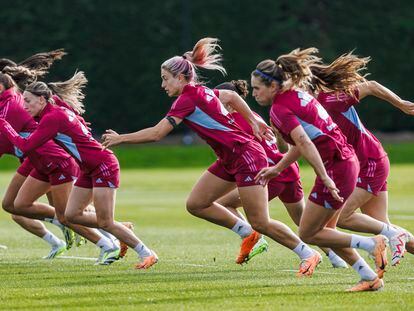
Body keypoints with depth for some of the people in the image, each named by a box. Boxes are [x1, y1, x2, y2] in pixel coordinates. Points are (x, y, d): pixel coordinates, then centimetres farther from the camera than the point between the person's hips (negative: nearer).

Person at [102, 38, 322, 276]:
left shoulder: (188, 99, -17)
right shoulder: (200, 92, 10)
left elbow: (156, 134, -21)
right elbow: (232, 96, 28)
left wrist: (119, 139, -11)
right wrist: (253, 121, 31)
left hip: (246, 156, -10)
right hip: (230, 161, 10)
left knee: (261, 223, -8)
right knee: (196, 204, 7)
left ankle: (309, 254, 2)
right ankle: (247, 234, 17)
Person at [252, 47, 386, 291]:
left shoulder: (280, 108, -14)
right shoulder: (296, 95, 14)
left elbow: (305, 142, -27)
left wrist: (325, 177, -32)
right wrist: (278, 168, 27)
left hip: (335, 168, -9)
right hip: (347, 159, 9)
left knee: (308, 234, 3)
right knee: (324, 230, 19)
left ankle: (372, 244, -1)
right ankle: (371, 279, 19)